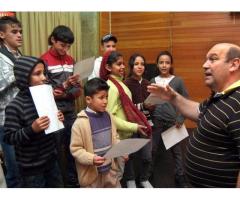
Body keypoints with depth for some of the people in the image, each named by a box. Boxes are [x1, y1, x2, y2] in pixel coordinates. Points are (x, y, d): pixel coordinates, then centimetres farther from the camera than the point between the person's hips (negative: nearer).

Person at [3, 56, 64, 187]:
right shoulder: (15, 106, -20)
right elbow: (9, 138, -19)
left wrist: (57, 119, -6)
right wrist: (32, 129, -31)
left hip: (51, 159, 6)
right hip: (31, 166, -6)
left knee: (57, 186, 22)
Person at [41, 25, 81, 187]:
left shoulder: (70, 60, 9)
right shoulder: (44, 61, -8)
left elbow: (78, 89, 8)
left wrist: (65, 94, -12)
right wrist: (65, 85, -25)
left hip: (71, 113, 5)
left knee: (72, 150, 13)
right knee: (57, 152, 4)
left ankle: (73, 182, 29)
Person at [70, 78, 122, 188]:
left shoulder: (108, 116, 1)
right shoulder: (81, 122, -19)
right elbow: (75, 148, -16)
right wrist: (91, 159, -28)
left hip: (110, 169, 6)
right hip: (92, 173, -5)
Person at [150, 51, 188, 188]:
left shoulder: (178, 81, -3)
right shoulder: (153, 81, 4)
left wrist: (180, 119, -11)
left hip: (173, 121, -2)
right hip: (156, 121, 2)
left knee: (177, 151, 7)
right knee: (152, 149, 10)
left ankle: (181, 180, 21)